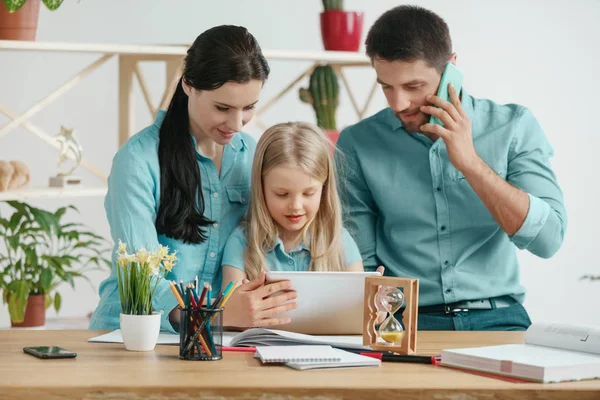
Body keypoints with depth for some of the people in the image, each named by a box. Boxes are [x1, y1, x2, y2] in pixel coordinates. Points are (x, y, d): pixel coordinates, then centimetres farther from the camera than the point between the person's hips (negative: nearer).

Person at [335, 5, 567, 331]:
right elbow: (360, 261, 4)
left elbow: (547, 239, -7)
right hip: (404, 322, 1)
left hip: (496, 319, 0)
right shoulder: (357, 145, 3)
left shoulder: (513, 126, 3)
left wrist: (470, 162, -13)